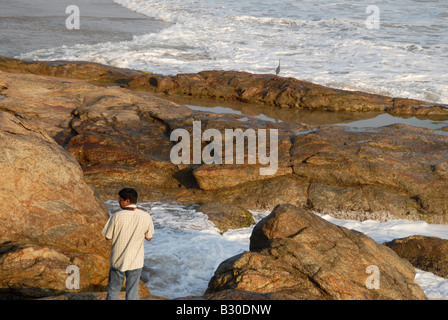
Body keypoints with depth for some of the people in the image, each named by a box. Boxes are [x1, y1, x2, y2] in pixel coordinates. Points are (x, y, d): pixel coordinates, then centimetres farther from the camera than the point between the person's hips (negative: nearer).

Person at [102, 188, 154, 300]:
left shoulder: (116, 217, -17)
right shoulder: (146, 217, -12)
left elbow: (108, 237, -6)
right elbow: (149, 238, 0)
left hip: (118, 260, -1)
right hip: (136, 261, 1)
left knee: (113, 291, 17)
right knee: (132, 293, 14)